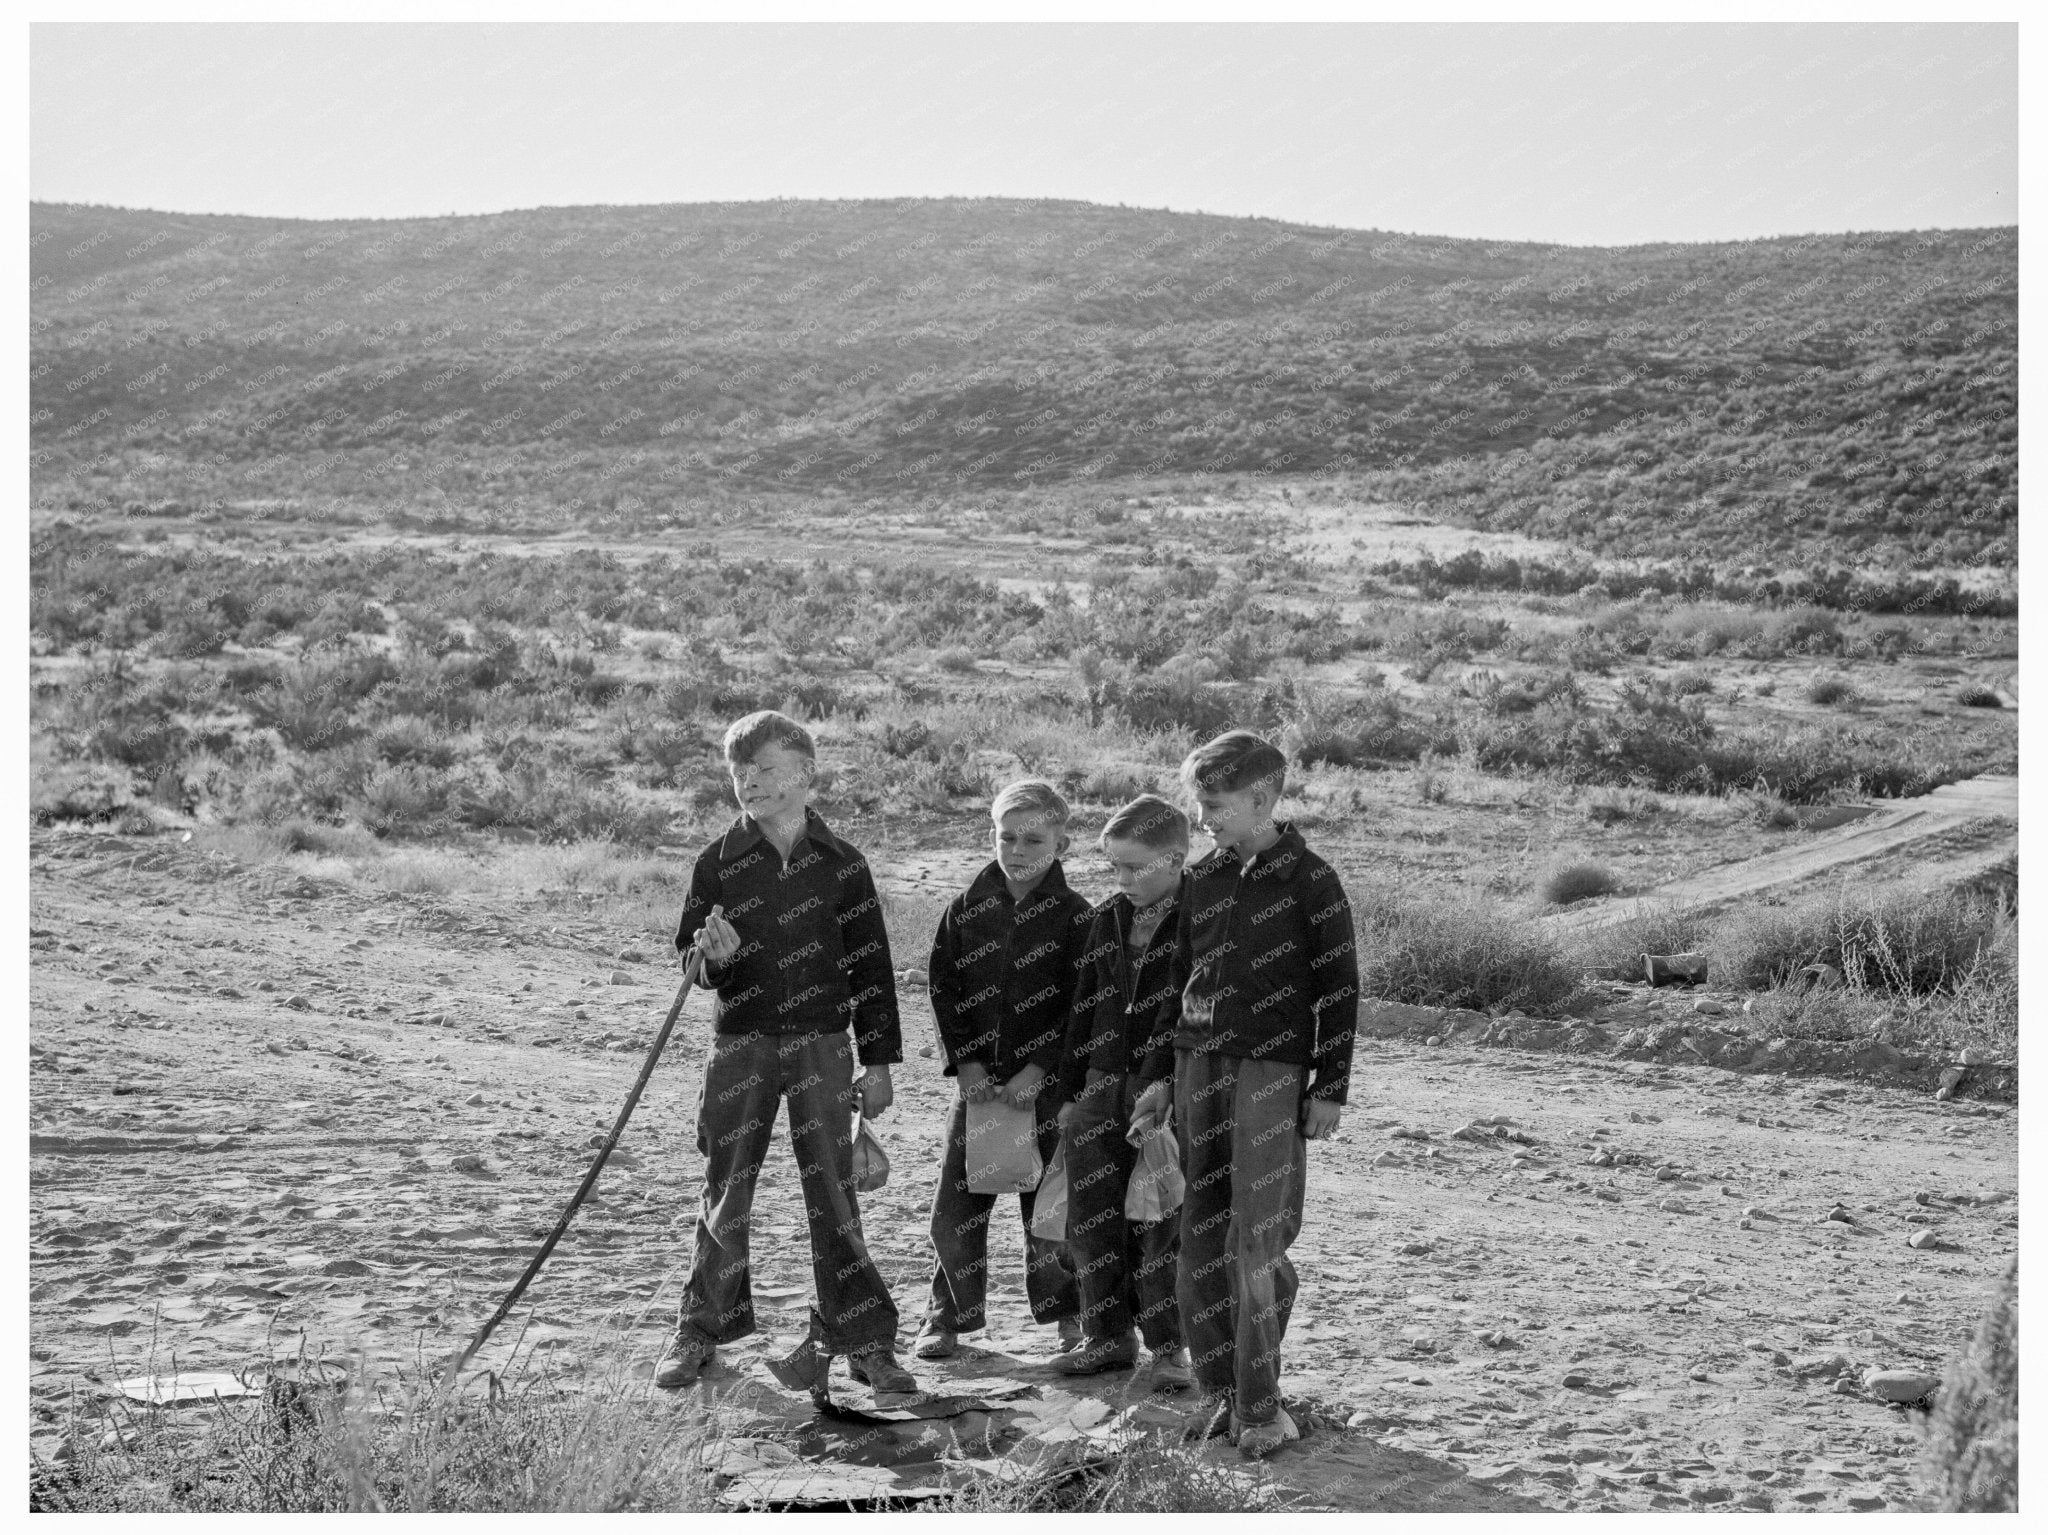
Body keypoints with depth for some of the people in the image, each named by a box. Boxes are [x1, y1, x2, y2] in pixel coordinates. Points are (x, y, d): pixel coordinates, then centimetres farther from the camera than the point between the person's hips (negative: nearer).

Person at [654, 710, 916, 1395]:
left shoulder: (841, 864, 2)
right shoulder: (718, 862, 3)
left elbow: (871, 966, 6)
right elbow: (688, 952, 6)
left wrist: (878, 1062, 4)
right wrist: (711, 955, -19)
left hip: (822, 1045, -1)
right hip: (741, 1044, 1)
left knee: (833, 1196, 1)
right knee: (725, 1196, 6)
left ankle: (865, 1341, 8)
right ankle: (699, 1334, 19)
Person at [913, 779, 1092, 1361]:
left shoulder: (1075, 917, -3)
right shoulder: (966, 910, 4)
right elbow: (943, 990, 3)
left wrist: (1038, 1071, -14)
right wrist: (966, 1063, -7)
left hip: (1045, 1083, -2)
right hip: (978, 1080, 2)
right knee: (955, 1207, 2)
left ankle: (1066, 1313, 21)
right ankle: (948, 1317, 16)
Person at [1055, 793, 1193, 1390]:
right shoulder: (1108, 918, 12)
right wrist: (1070, 1090, 14)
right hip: (1103, 1092, 6)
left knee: (1161, 1222, -3)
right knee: (1093, 1218, 9)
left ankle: (1167, 1345, 8)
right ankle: (1109, 1337, 20)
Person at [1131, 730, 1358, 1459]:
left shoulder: (1310, 881, -4)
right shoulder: (1201, 881, 12)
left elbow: (1339, 990, -2)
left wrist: (1330, 1089, -5)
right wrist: (1160, 1074, 13)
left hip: (1271, 1071, -5)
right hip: (1199, 1068, 6)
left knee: (1256, 1244, -10)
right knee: (1200, 1242, 5)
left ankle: (1259, 1406, -4)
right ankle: (1222, 1390, 14)